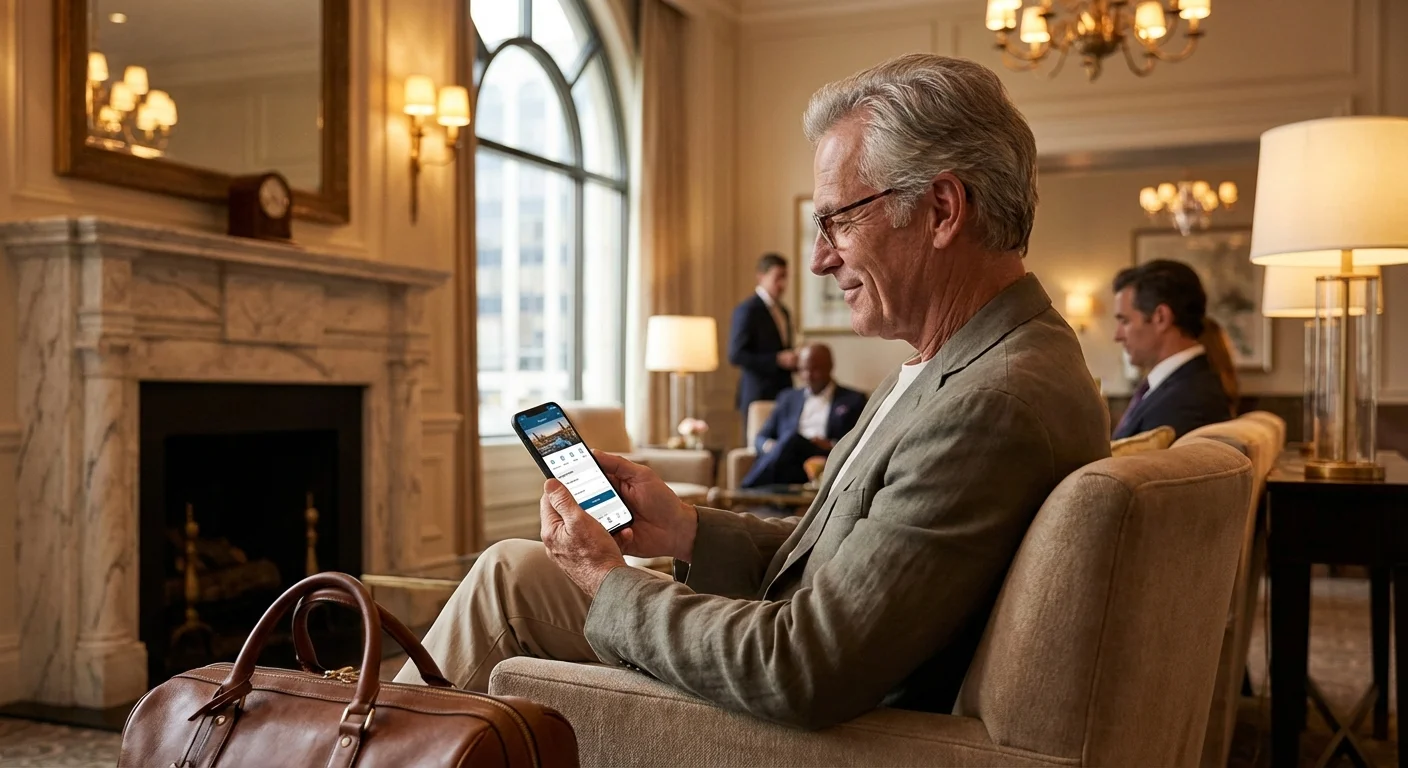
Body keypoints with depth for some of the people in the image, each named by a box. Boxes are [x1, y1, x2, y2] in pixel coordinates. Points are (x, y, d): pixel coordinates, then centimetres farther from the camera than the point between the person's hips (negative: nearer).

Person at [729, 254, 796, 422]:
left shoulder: (783, 311, 17)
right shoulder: (747, 310, -8)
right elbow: (736, 355, -15)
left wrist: (793, 360, 3)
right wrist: (778, 359, -20)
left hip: (783, 395, 7)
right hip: (759, 396, -7)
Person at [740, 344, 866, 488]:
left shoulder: (854, 400, 18)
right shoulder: (788, 398, 29)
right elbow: (761, 438, 22)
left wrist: (831, 446, -12)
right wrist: (769, 445, -3)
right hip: (787, 462, 3)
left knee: (793, 438, -34)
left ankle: (747, 491, -40)